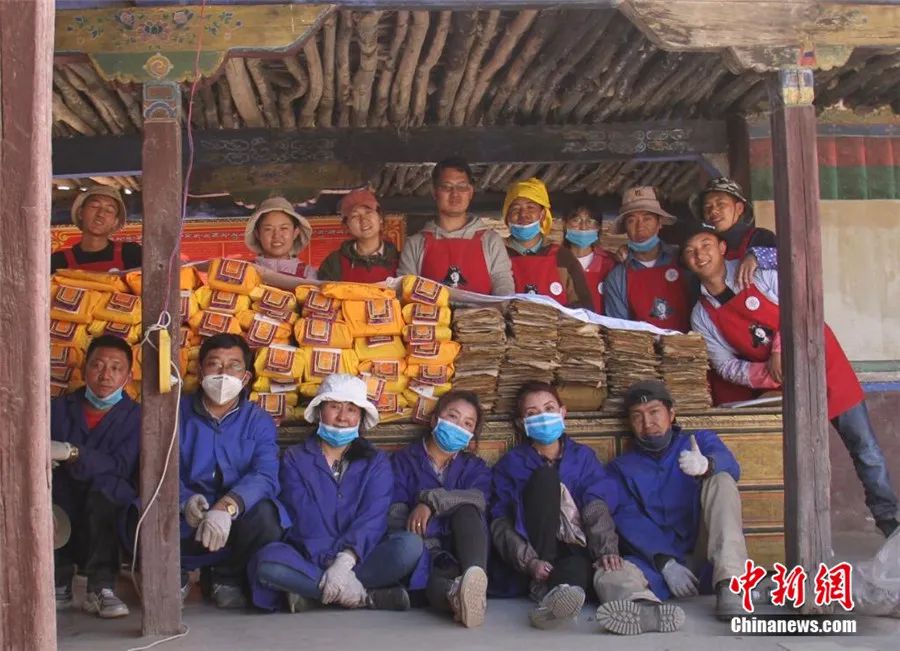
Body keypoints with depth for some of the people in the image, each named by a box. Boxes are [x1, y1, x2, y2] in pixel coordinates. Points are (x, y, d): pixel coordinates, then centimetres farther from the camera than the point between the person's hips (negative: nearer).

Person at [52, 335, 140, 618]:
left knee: (106, 484, -31)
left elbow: (122, 467, -16)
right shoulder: (59, 408, 8)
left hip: (105, 521, -2)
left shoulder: (135, 416, 0)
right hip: (60, 523, 2)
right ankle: (59, 584, -13)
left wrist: (71, 454, -29)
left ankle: (100, 587, -25)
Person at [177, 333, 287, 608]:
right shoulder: (177, 413, 6)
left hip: (234, 524, 0)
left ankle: (228, 577, 1)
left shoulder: (259, 421, 4)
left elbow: (264, 476, -14)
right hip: (184, 525, 0)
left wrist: (227, 506, -35)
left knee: (265, 515, -33)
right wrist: (185, 500, -28)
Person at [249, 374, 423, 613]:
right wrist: (330, 564, -22)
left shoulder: (376, 462, 12)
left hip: (360, 558, 1)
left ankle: (312, 594, -26)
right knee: (268, 559, -32)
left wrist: (345, 561, -25)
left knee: (410, 544, -28)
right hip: (310, 560, 0)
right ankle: (365, 596, -27)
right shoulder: (295, 458, 10)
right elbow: (304, 518, -5)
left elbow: (372, 517, -5)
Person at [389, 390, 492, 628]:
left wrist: (431, 501, -21)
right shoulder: (404, 459, 13)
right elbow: (395, 514, -3)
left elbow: (478, 499, -6)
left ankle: (473, 578, -54)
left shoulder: (474, 467, 19)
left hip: (460, 553, 2)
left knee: (466, 510, -28)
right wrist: (429, 551, -20)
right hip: (423, 552, -2)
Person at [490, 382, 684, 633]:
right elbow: (500, 522, 0)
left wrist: (606, 549, -20)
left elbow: (598, 507, -1)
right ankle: (543, 586, -32)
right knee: (544, 476, -21)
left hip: (578, 549, 1)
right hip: (538, 550, -1)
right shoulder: (511, 464, 12)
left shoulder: (583, 456, 16)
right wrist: (529, 561, -18)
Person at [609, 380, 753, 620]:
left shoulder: (700, 441, 15)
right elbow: (629, 521, -2)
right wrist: (666, 564, -20)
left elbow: (729, 464, -10)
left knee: (720, 480, -21)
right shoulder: (621, 468, 17)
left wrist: (706, 465, -36)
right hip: (657, 562, 0)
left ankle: (728, 586, -35)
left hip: (708, 557, 0)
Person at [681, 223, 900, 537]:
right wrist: (767, 373, -22)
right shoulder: (702, 317, -2)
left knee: (864, 446, 2)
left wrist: (781, 349, -23)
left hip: (821, 361, -1)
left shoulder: (759, 271, -8)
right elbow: (726, 367, -5)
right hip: (780, 385, 2)